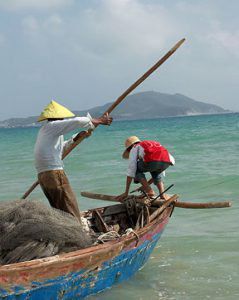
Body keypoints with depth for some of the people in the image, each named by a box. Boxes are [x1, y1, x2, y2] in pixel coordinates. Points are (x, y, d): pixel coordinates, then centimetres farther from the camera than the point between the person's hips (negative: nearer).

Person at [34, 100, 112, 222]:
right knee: (71, 212, -8)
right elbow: (79, 121, -11)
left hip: (43, 175, 9)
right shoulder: (53, 125, -5)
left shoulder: (44, 130, 22)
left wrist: (77, 137, 30)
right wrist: (99, 121, 1)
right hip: (54, 173, -9)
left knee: (59, 211, 14)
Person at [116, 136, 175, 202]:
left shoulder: (135, 148, 27)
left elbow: (131, 171, 19)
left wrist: (126, 193, 20)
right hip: (167, 162, 6)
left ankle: (149, 192, 9)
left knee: (136, 169, 25)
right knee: (156, 172, 39)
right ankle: (163, 195, 20)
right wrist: (146, 185, 56)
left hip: (152, 161, -6)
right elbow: (159, 170, 48)